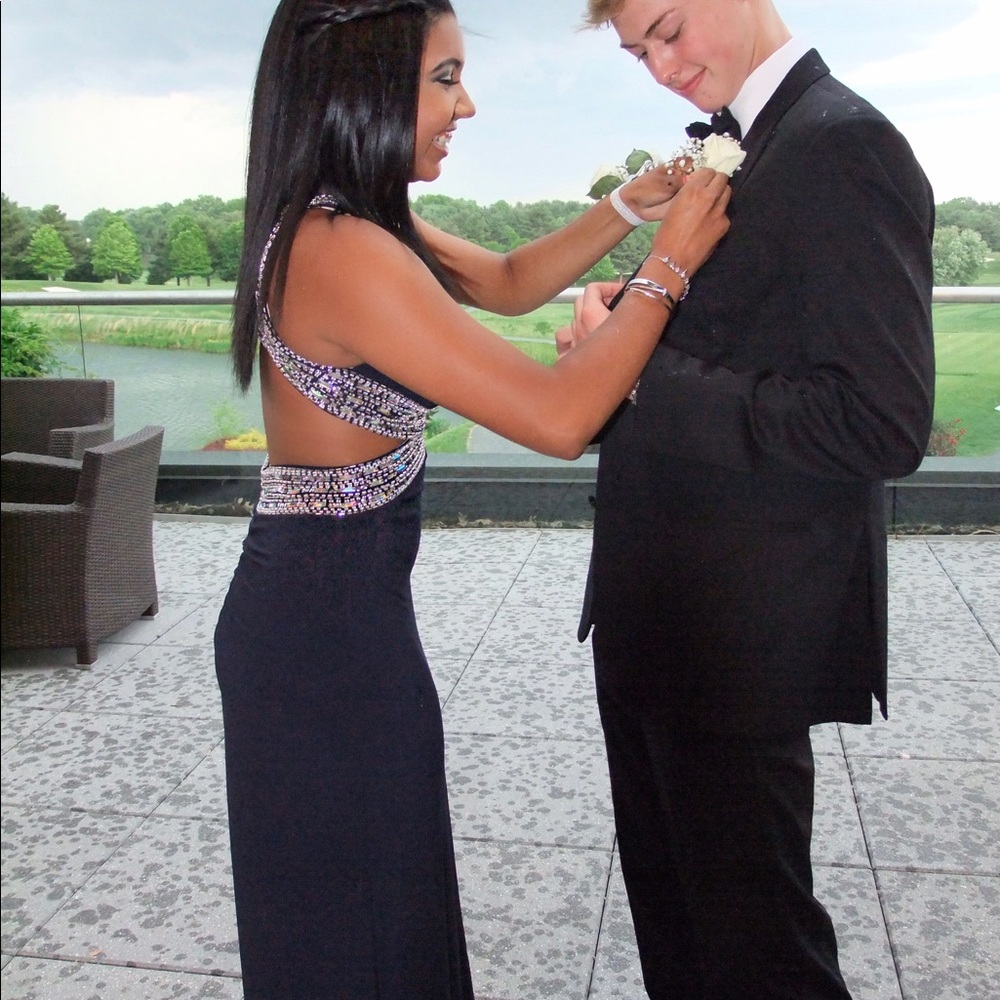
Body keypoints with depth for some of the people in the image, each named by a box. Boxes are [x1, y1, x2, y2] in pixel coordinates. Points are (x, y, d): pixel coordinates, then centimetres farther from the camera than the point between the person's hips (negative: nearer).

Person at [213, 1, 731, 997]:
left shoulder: (351, 222, 4)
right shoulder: (345, 253, -26)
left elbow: (508, 282, 16)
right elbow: (560, 418, -28)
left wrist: (629, 206, 3)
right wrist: (670, 259, -16)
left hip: (323, 603, 10)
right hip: (327, 622, -9)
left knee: (372, 890, 27)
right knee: (355, 919, 12)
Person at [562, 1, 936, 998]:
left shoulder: (841, 144, -17)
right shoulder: (724, 150, 12)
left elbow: (881, 424, -25)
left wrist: (639, 371, -22)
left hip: (738, 632, -9)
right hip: (654, 613, 9)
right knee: (667, 893, 24)